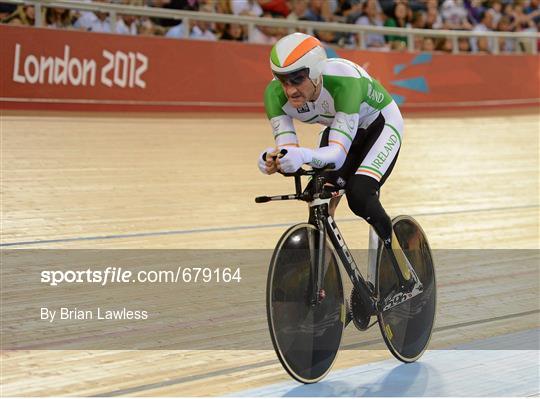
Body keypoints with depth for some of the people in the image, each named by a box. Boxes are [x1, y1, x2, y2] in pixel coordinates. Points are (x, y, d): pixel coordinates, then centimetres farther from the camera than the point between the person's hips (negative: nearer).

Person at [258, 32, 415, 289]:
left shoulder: (343, 81, -41)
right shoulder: (275, 94, -28)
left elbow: (338, 153, -46)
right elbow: (287, 149, -31)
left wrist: (304, 156, -65)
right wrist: (272, 160, -54)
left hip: (379, 124, -5)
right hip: (338, 128, 5)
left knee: (359, 195, -25)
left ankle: (404, 272, -9)